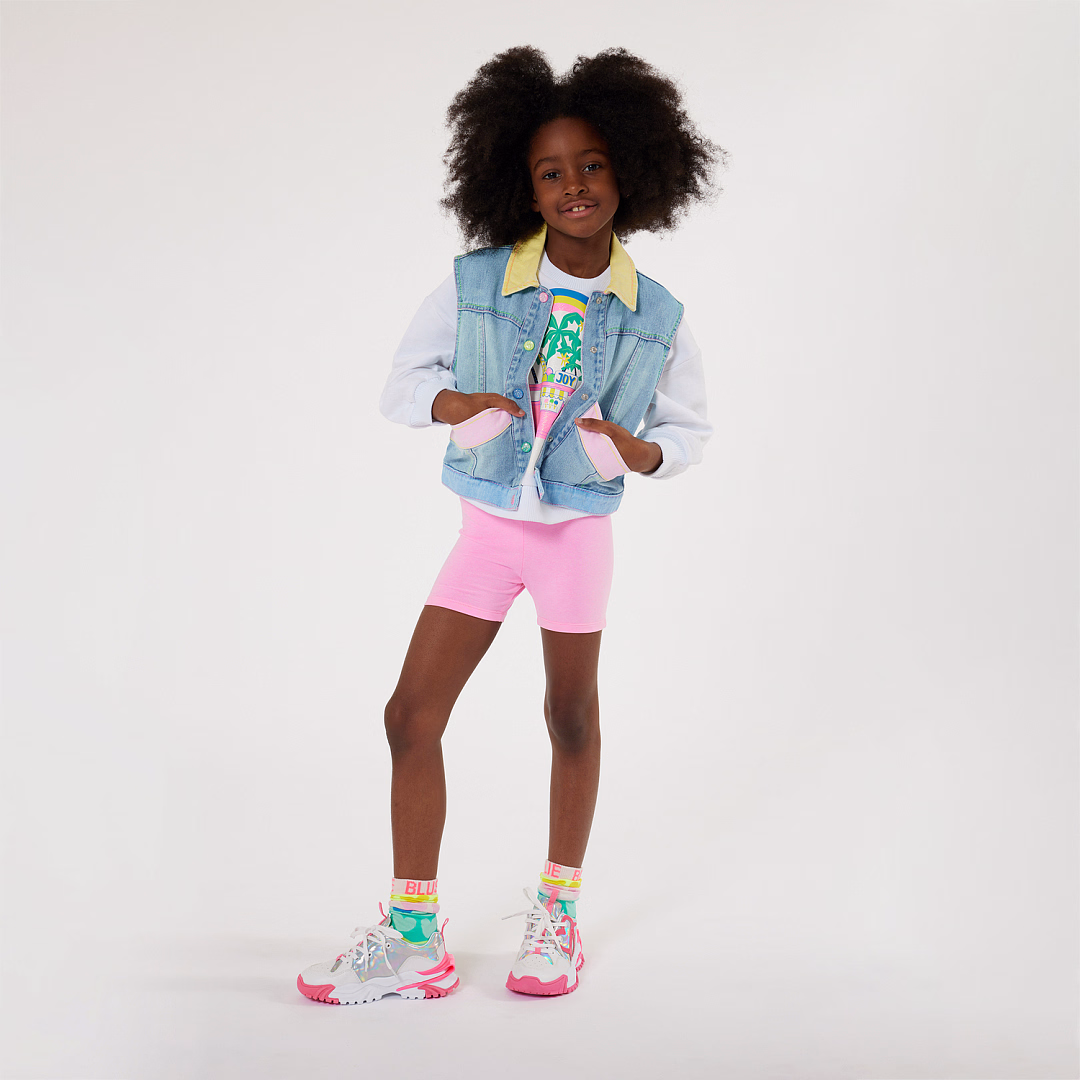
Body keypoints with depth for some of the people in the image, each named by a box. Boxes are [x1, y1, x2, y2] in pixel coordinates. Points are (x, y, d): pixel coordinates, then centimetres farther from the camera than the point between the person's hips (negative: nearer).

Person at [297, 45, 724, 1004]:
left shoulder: (656, 318, -7)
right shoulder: (474, 284, -8)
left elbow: (690, 428, 4)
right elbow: (403, 380, 1)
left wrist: (641, 451, -18)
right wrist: (449, 404, -21)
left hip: (580, 530, -1)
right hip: (488, 524, 1)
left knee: (572, 718, 12)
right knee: (413, 715, -1)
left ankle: (558, 911, 31)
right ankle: (414, 938, 12)